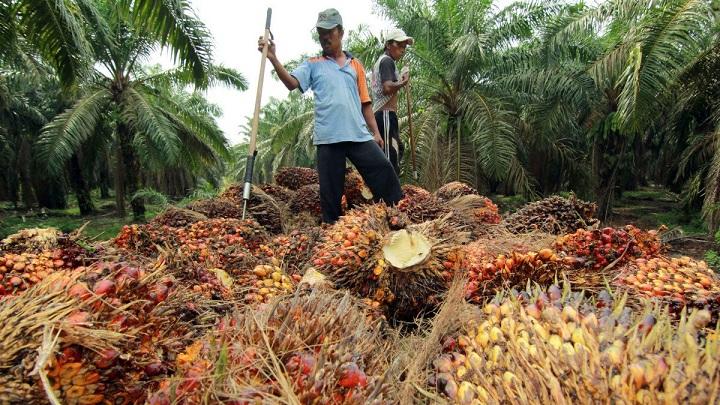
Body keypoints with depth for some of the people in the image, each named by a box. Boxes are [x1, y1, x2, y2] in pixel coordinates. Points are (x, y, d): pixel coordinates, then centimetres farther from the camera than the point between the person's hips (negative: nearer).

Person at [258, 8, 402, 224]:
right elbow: (292, 83, -6)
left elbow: (365, 102, 17)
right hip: (328, 137, -1)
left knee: (384, 172, -4)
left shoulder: (355, 65, 17)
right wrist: (273, 59, -19)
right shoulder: (312, 64, 12)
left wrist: (375, 131, 11)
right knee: (331, 190, 4)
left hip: (359, 135, 2)